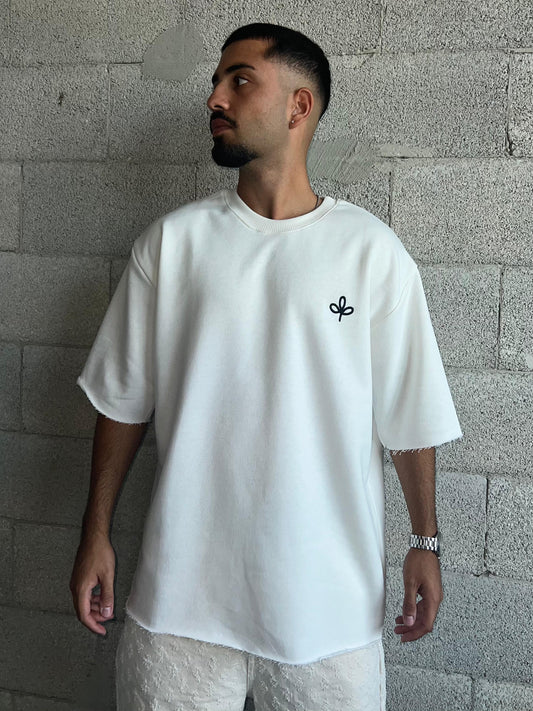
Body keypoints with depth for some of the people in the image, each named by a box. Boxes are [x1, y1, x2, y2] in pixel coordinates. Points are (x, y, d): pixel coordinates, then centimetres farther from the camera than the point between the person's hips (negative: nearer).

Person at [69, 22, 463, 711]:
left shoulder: (372, 251, -4)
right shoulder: (172, 240, 0)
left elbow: (409, 417, 1)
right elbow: (122, 401, 4)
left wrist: (425, 542, 5)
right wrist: (95, 535, 5)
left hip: (329, 595, -1)